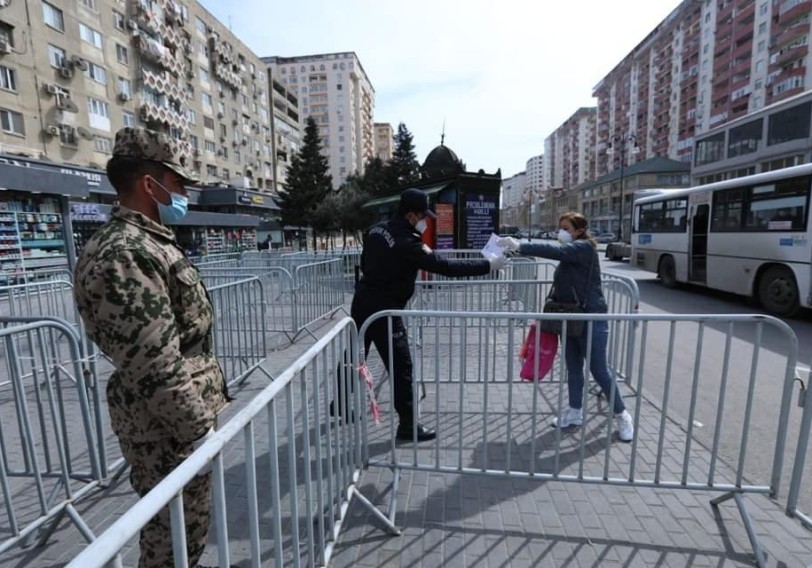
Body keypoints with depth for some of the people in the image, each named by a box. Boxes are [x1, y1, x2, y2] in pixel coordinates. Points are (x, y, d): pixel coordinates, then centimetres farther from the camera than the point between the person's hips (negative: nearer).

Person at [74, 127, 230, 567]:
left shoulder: (151, 241, 10)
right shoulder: (121, 255, -23)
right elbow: (154, 364, -27)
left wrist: (211, 397, 19)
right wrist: (198, 429, -19)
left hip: (187, 412, 10)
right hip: (168, 428, -9)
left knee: (189, 524, 26)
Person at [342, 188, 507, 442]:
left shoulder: (375, 229, 4)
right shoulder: (408, 243, -21)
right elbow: (446, 267, -22)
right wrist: (488, 265, -16)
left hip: (362, 302, 9)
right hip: (384, 311, -9)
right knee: (401, 367, 2)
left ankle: (340, 405, 41)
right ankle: (408, 425, 13)